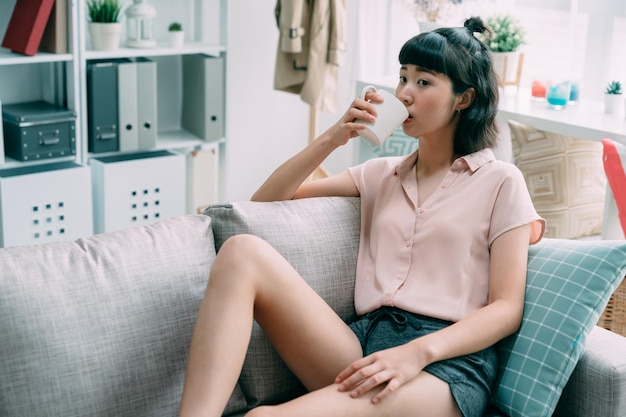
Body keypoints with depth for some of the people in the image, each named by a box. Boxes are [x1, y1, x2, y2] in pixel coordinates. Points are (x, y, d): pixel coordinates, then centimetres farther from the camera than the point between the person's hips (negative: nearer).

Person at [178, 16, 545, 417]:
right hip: (364, 341, 5)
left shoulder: (501, 181, 8)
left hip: (446, 359, -5)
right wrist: (331, 139, 7)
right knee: (243, 251, -23)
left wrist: (419, 352, -18)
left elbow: (507, 308, -2)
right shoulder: (382, 173, 21)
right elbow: (264, 201, 21)